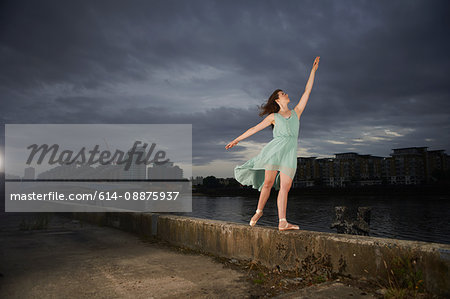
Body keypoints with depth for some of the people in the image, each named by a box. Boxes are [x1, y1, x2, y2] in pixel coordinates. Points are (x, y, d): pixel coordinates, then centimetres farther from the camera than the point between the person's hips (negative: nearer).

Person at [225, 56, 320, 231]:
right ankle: (259, 211, 17)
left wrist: (313, 70, 20)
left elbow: (307, 91, 20)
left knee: (285, 187, -8)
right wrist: (237, 140, 13)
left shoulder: (296, 112, 20)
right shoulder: (273, 117, 12)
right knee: (268, 182, -6)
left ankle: (282, 222, -12)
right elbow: (254, 129, 14)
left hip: (290, 153, 2)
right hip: (275, 149, -2)